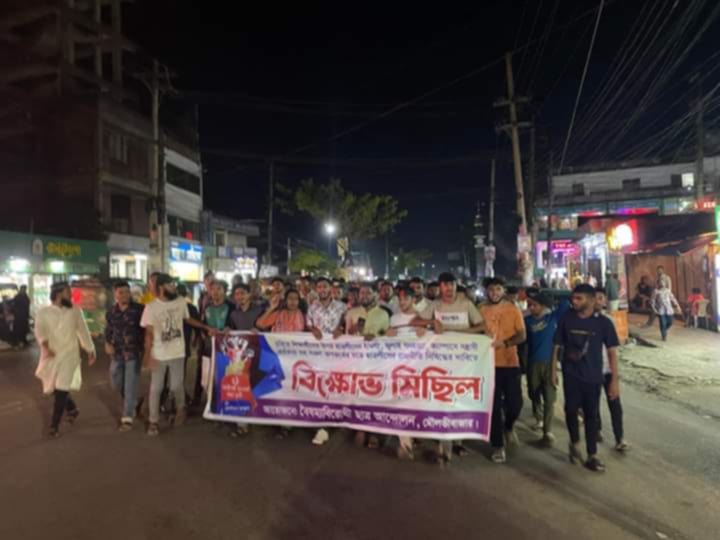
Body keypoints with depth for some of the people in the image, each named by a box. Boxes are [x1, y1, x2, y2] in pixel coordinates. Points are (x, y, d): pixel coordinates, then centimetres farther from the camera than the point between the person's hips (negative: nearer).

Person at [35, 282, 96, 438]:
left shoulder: (74, 311, 2)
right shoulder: (43, 312, -3)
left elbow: (83, 331, 8)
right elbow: (39, 330, -19)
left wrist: (91, 351, 10)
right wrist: (44, 346, -38)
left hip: (69, 356, -1)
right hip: (51, 357, 1)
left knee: (61, 391, -7)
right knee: (54, 389, 14)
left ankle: (54, 426, 5)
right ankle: (72, 409, 40)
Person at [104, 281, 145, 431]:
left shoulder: (139, 309, -10)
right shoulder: (111, 312, 3)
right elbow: (108, 331, 15)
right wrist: (107, 344, -3)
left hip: (134, 352, -5)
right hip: (117, 353, 5)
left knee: (131, 385, -3)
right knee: (116, 384, 15)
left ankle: (127, 418, 5)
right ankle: (131, 404, 41)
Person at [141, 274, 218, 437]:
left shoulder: (181, 302, -3)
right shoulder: (151, 307, -12)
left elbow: (188, 319, 12)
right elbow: (149, 333, -10)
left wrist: (207, 328, 8)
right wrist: (148, 355, -14)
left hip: (177, 353, 2)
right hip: (159, 355, -2)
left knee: (177, 386, 11)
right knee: (156, 388, 8)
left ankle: (181, 409, 38)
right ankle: (153, 421, 23)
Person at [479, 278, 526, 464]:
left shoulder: (513, 309, 1)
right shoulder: (481, 310, 0)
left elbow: (522, 335, -3)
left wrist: (505, 343, -20)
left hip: (511, 362, 1)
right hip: (489, 363, 0)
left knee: (515, 402, 2)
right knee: (494, 406, 4)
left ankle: (508, 427, 36)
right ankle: (498, 446, 18)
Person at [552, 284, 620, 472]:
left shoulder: (603, 322, -8)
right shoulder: (566, 319, -4)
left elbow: (612, 352, -4)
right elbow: (557, 346, 2)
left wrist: (615, 380, -6)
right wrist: (553, 370, 1)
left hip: (593, 376, 0)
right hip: (571, 375, 1)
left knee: (591, 414, 8)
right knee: (571, 410, 2)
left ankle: (592, 455, 20)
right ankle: (575, 443, 28)